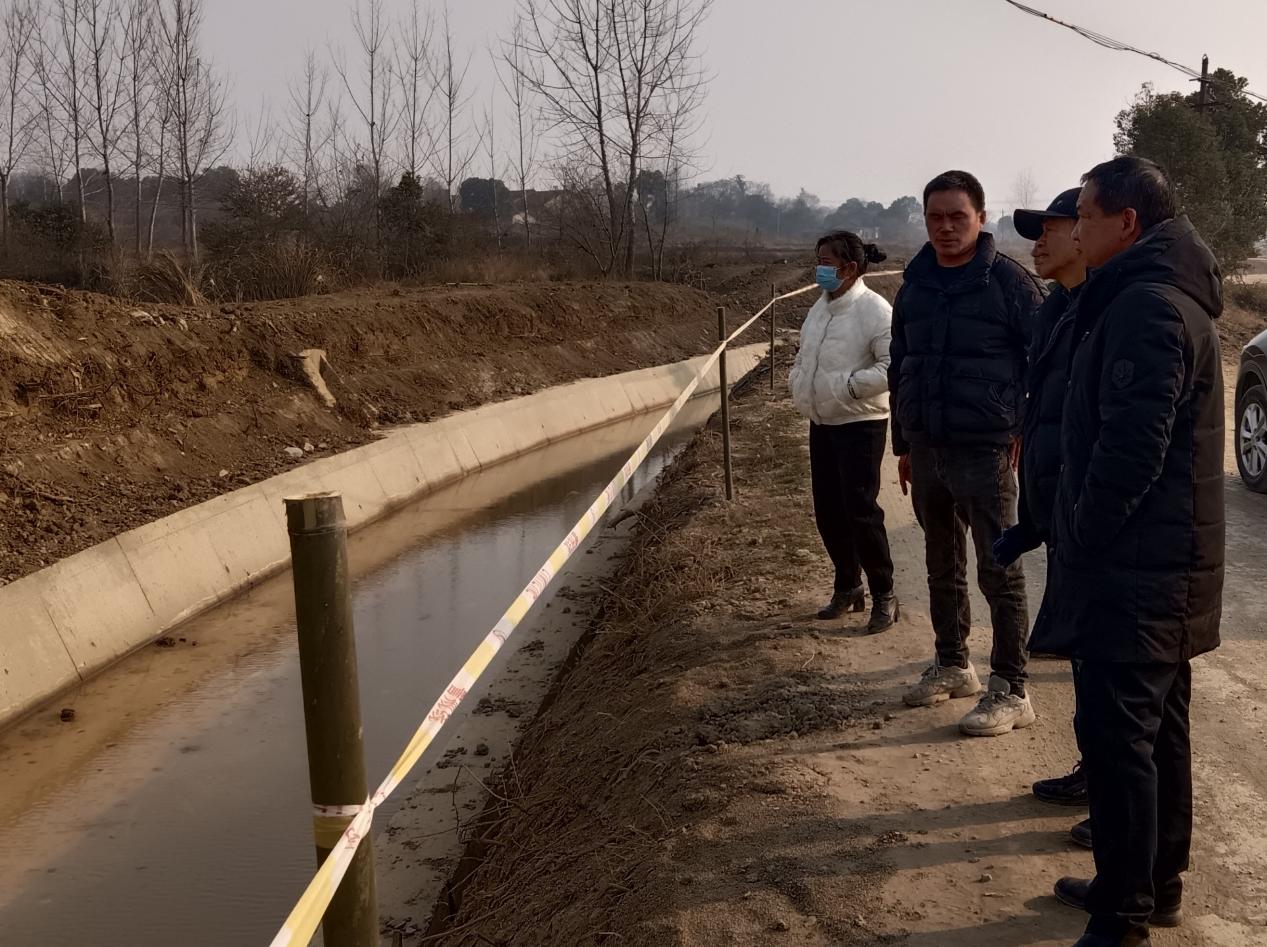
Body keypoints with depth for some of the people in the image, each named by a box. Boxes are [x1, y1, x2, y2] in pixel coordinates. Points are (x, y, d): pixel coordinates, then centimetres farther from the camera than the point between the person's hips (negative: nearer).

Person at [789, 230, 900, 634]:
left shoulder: (874, 310, -15)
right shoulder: (821, 306, 11)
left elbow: (892, 366, -23)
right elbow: (804, 355, 24)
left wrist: (849, 386, -23)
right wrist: (797, 383, 7)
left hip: (860, 424, -8)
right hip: (822, 422, 8)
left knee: (861, 511, -7)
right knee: (828, 511, 13)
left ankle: (884, 596, 8)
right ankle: (847, 587, 29)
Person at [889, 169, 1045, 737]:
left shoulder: (1008, 280, -7)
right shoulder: (915, 285, 10)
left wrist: (1028, 430, -8)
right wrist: (904, 444, 16)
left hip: (985, 450, -6)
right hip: (926, 449, 6)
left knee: (999, 571, -2)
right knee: (943, 566, 16)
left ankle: (1010, 690, 3)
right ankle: (952, 666, 30)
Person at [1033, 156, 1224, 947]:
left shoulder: (1145, 305, -18)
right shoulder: (1173, 295, 15)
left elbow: (1133, 443, -24)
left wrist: (1082, 535, -13)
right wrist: (1087, 533, 16)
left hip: (1134, 566, -10)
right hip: (1168, 561, 10)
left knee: (1116, 735, -4)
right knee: (1157, 730, 17)